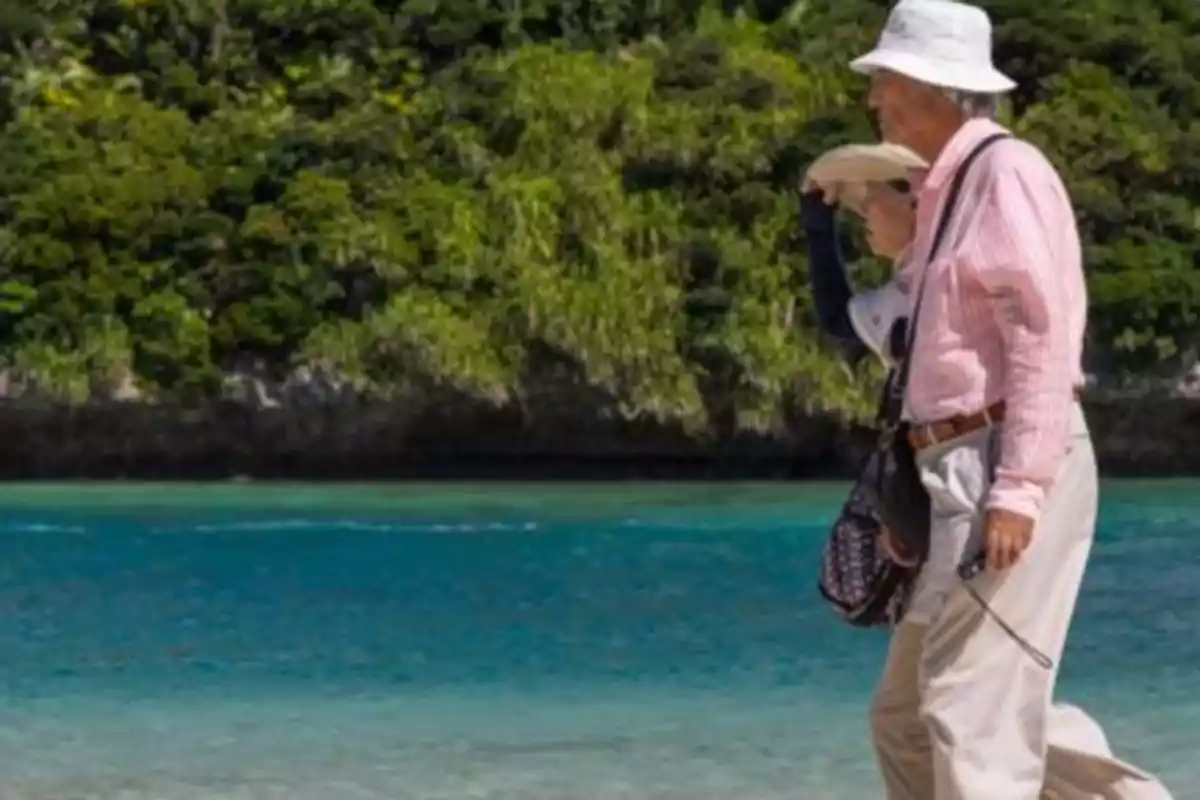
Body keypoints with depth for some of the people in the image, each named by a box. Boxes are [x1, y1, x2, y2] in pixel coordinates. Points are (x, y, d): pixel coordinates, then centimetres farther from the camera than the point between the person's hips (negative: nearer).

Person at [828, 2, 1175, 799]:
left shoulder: (1006, 171, -9)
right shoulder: (948, 189, 21)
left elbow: (1045, 335, -17)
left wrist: (1017, 488, -24)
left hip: (1009, 466, -10)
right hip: (967, 470, 10)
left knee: (972, 706, -11)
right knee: (908, 713, 10)